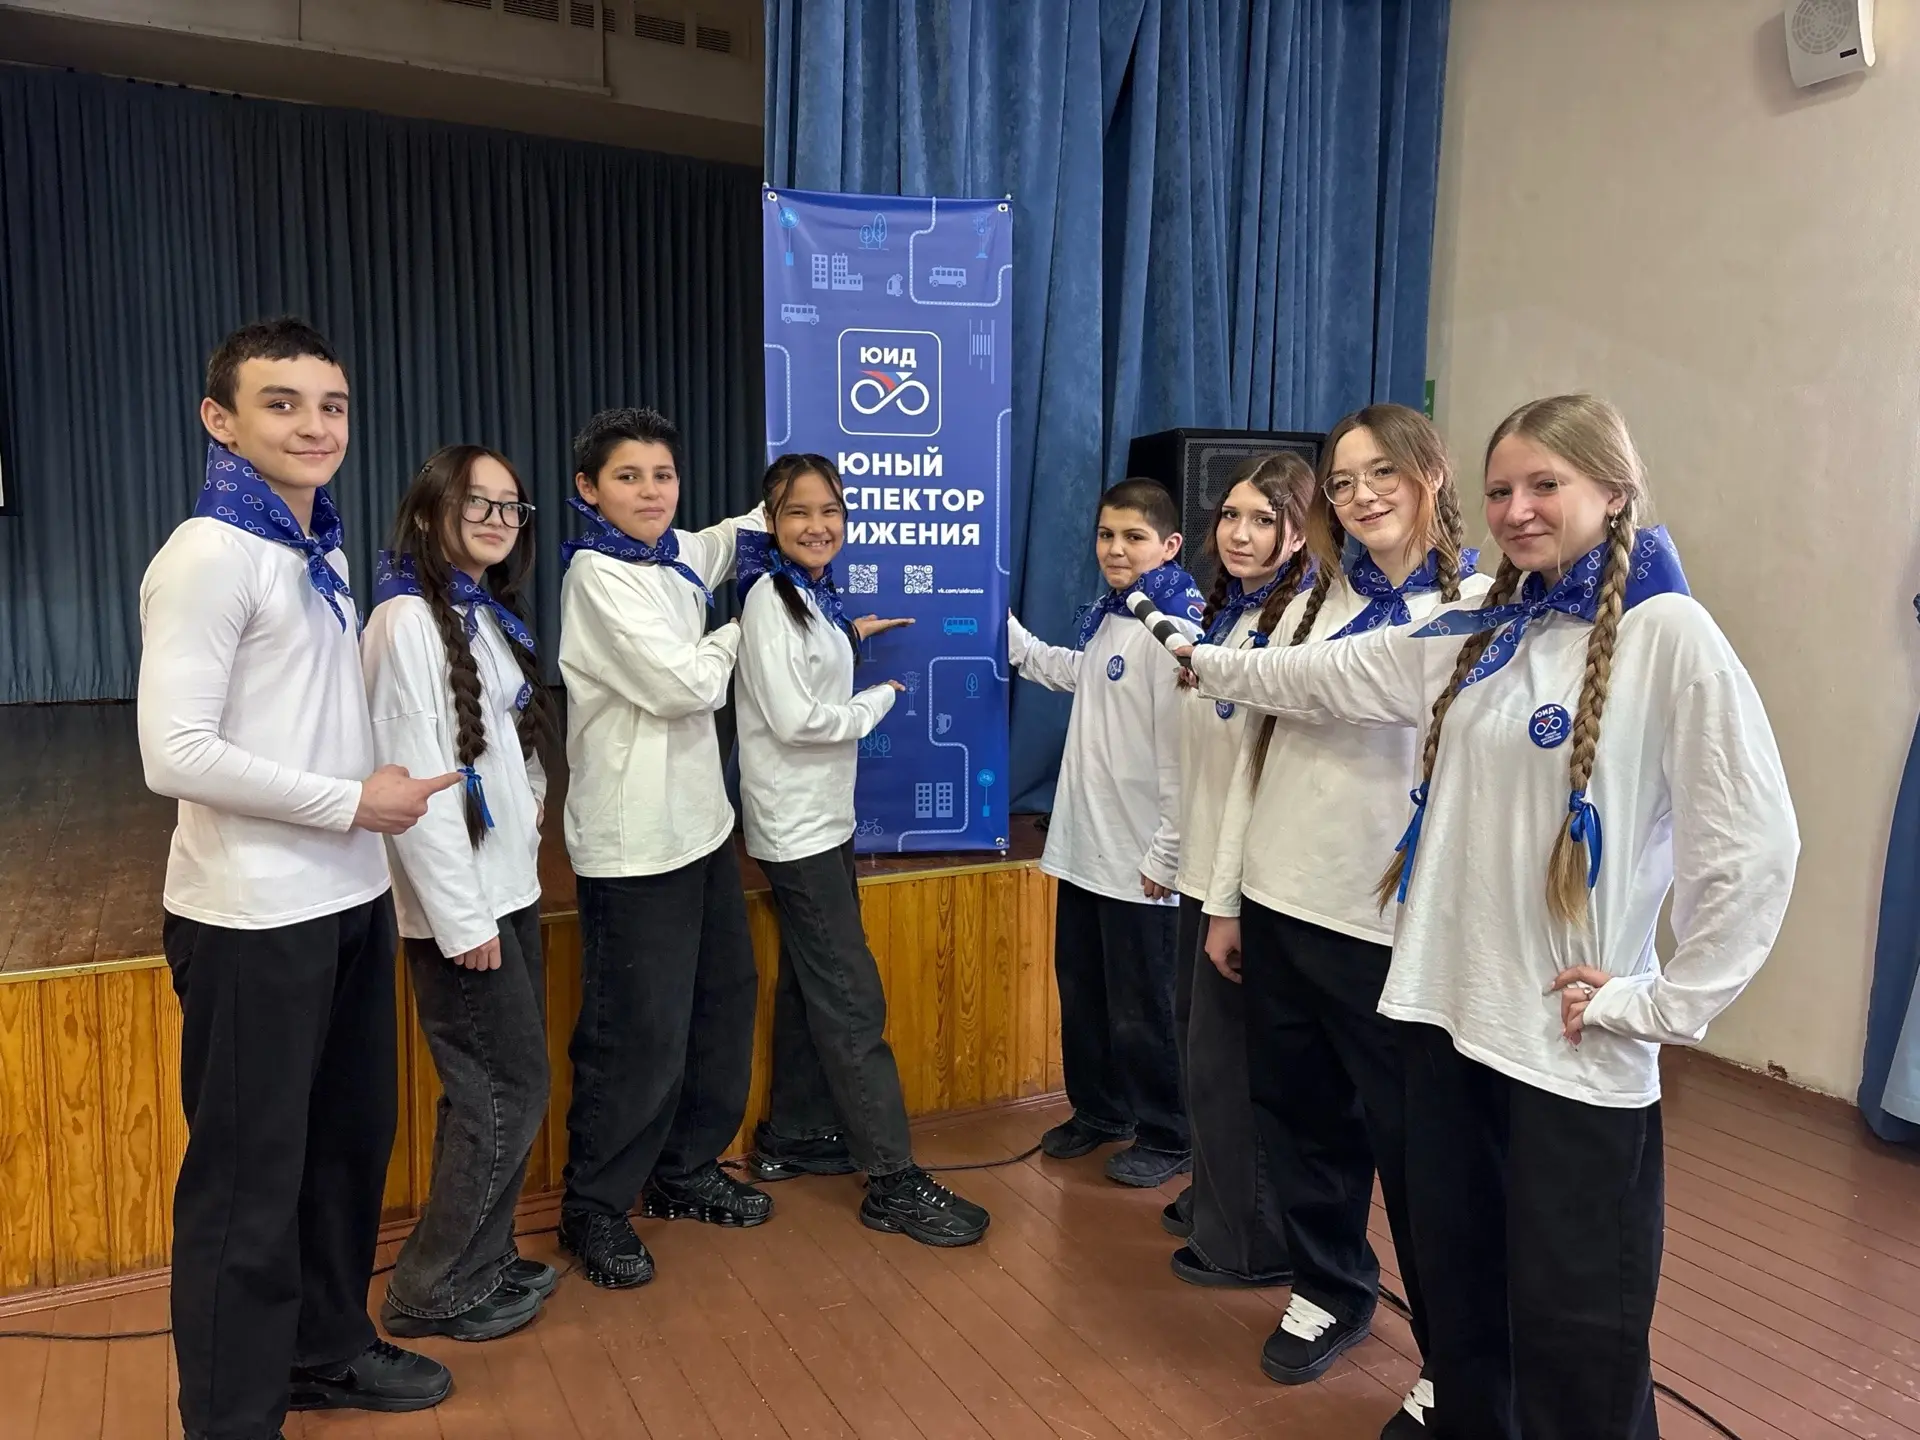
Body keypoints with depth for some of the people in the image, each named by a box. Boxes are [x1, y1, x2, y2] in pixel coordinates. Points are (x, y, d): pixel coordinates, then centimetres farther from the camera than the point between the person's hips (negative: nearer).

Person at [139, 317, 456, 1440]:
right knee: (250, 1175, 5)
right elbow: (176, 754, -21)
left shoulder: (321, 553, 12)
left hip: (350, 900, 8)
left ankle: (327, 1347, 38)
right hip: (254, 921, -8)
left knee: (351, 1139, 19)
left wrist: (379, 860, 10)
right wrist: (351, 803, -15)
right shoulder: (210, 555, -15)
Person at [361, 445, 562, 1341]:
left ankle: (483, 1261, 29)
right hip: (462, 900, -9)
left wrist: (508, 885, 13)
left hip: (508, 886, 9)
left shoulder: (488, 615, 13)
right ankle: (432, 1289, 15)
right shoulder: (409, 618, -15)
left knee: (498, 1087, 15)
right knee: (507, 1090, 0)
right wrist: (461, 915, -20)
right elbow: (415, 775, -21)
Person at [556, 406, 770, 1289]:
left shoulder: (676, 559, 9)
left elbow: (734, 537, 33)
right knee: (639, 1033, -2)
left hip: (698, 821, 9)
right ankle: (594, 1209, 17)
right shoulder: (598, 574, -14)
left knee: (724, 1001, 15)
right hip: (635, 841, -9)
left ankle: (685, 1173, 32)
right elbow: (685, 686, -20)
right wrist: (730, 638, -2)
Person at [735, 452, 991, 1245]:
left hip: (824, 816, 9)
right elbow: (792, 718, -22)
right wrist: (877, 702, -10)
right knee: (852, 997, -7)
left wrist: (849, 637, 10)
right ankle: (893, 1182, -1)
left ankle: (791, 1137, 31)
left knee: (809, 984, 17)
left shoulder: (812, 594, 10)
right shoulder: (769, 596, -16)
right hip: (797, 823, -9)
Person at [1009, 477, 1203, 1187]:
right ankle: (1099, 1111, 39)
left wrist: (1165, 855, -20)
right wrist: (1005, 629, 29)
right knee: (1080, 992, 20)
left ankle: (1166, 1136, 25)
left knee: (1141, 1010, 5)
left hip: (1138, 861, -9)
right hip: (1083, 847, 9)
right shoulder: (1106, 618, 10)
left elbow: (1182, 757, -21)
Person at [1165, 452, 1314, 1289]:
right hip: (1202, 870, 9)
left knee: (1227, 1061, 3)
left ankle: (1252, 1242, 22)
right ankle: (1213, 1200, 38)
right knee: (1196, 1036, 19)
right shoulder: (1218, 616, 11)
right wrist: (1171, 850, 19)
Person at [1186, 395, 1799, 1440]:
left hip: (1575, 1043, -6)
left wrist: (1662, 1003, -13)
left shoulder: (1666, 632, -12)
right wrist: (1212, 665, 32)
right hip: (1450, 1010, 7)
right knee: (1457, 1289, 20)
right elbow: (1336, 677, 22)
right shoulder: (1483, 630, 10)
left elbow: (1754, 842, -15)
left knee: (1572, 1327, 5)